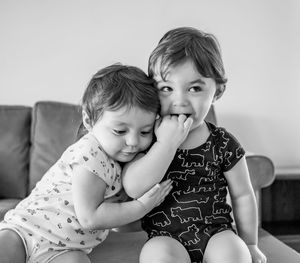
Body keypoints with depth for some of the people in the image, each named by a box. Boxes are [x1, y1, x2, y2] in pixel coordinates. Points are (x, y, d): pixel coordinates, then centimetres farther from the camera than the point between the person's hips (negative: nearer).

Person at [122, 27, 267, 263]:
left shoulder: (223, 144, -3)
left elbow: (242, 195, 8)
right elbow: (133, 188, -20)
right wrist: (167, 143, -25)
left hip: (217, 231, 1)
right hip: (166, 237, -1)